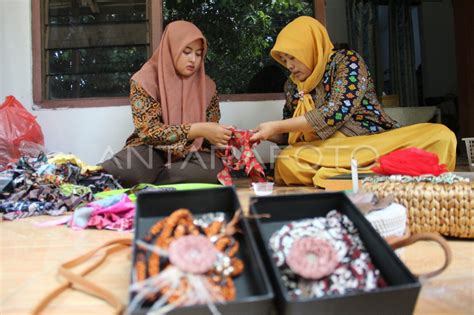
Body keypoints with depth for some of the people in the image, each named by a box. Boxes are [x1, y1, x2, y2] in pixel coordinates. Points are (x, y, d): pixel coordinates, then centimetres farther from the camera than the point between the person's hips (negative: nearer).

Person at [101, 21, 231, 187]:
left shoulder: (207, 86, 5)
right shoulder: (145, 81, -7)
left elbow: (208, 136, 9)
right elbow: (149, 131, -16)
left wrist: (219, 138, -16)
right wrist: (198, 130, -26)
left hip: (189, 153, 4)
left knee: (215, 168, -32)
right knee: (126, 170, -40)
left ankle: (141, 184, -20)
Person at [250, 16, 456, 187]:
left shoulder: (348, 60, -3)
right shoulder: (292, 86, 11)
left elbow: (334, 114, -17)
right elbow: (289, 135, 19)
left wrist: (276, 126, -15)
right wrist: (267, 134, 0)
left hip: (378, 141, -2)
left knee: (440, 135, -26)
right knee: (285, 161, -30)